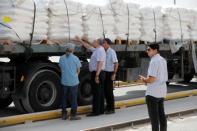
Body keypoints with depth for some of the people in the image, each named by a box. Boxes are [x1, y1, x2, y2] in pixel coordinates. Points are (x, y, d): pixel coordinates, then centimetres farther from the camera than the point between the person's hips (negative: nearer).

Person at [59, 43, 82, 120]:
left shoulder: (61, 58, -1)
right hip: (73, 82, -3)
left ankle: (64, 115, 19)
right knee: (74, 98, 6)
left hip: (64, 81, 3)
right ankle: (73, 115, 8)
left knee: (64, 97, 14)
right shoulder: (75, 58, -10)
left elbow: (61, 69, 8)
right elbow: (78, 71, -1)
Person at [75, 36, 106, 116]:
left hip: (97, 73, -10)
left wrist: (97, 75, -28)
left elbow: (100, 63, -24)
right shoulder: (97, 50, 14)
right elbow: (88, 47, 29)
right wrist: (80, 41, 30)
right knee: (100, 93, 12)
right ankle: (101, 110, 18)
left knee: (96, 93, -7)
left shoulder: (100, 50, -16)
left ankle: (96, 111, -4)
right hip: (99, 73, 10)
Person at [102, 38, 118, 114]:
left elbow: (116, 63, -17)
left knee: (109, 91, -3)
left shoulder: (112, 52, -14)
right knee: (105, 90, 12)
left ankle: (112, 109, 4)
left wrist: (114, 74, -20)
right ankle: (108, 106, 25)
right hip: (104, 73, 7)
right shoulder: (104, 52, 7)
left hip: (109, 73, -7)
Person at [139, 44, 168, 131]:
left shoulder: (154, 61, -17)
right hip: (162, 92, 9)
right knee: (161, 115, 16)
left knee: (154, 116, -2)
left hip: (153, 93, -9)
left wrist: (144, 79, -3)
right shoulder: (163, 60, 11)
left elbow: (152, 79, -23)